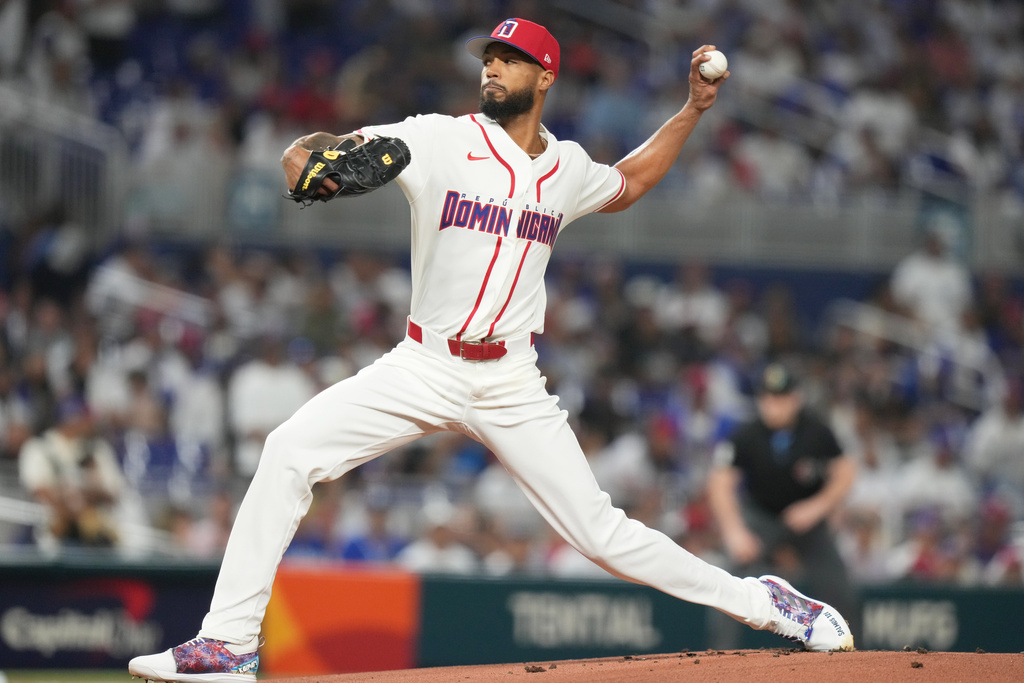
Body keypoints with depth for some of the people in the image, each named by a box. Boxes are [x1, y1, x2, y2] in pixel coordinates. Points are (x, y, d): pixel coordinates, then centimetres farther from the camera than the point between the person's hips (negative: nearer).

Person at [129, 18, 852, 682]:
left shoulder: (568, 169, 6)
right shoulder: (439, 141, -5)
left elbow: (626, 185, 31)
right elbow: (300, 156, -10)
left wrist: (693, 110, 22)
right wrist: (313, 161, -34)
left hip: (513, 386, 1)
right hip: (423, 371, -1)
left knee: (601, 531, -4)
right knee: (290, 451, -20)